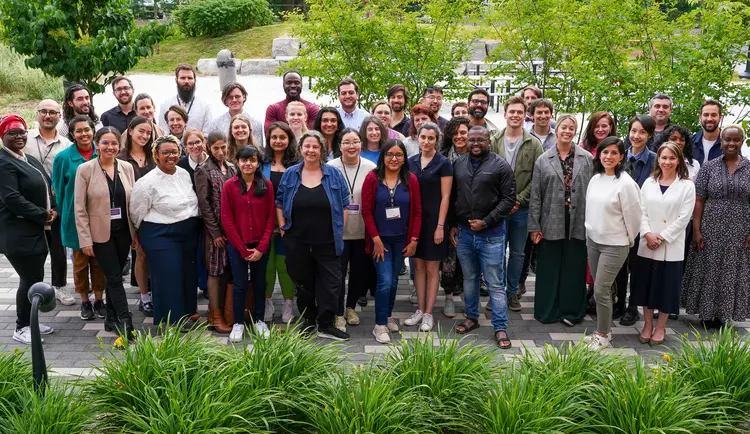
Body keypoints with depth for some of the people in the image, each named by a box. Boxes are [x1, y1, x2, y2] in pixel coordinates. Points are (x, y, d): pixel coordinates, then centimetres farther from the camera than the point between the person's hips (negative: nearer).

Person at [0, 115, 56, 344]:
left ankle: (29, 321, 28)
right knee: (30, 280, -4)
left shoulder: (30, 160, 14)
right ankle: (21, 328, 10)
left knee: (35, 278, 14)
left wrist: (54, 210, 0)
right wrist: (43, 215, -16)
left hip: (37, 231, 9)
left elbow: (48, 186, 18)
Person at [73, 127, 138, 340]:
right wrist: (85, 239, -11)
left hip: (123, 231, 3)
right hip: (100, 233, -3)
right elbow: (79, 208, -7)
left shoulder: (127, 168, 2)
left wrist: (136, 233, 5)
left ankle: (111, 318, 26)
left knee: (113, 276, 13)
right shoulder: (85, 169, -8)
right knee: (114, 277, -3)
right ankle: (126, 323, 0)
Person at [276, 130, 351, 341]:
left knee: (330, 283, -1)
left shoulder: (334, 174, 1)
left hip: (327, 243, -1)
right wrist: (282, 227, 1)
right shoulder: (290, 174, 4)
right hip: (297, 242, 1)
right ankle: (308, 321, 26)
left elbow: (344, 205, 4)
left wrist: (339, 231, -2)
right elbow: (279, 203, 10)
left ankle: (326, 325, 10)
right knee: (303, 283, 11)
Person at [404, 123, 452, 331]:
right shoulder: (411, 161, 6)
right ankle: (420, 310, 19)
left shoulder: (443, 163, -7)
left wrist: (440, 226, -14)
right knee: (418, 265, 10)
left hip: (434, 220, -4)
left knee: (432, 268, 3)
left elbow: (445, 197, -9)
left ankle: (429, 313, 11)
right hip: (415, 219, 5)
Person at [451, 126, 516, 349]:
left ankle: (500, 328, 6)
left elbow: (509, 199, -8)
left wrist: (485, 222, -13)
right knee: (469, 278, 16)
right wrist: (452, 225, 8)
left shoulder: (500, 166, -6)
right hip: (463, 232, 4)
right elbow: (452, 197, 13)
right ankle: (471, 317, 31)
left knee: (495, 283, -1)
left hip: (491, 234, -4)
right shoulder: (458, 164, 8)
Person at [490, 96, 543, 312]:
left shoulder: (534, 144, -1)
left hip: (522, 208, 0)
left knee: (518, 252, 10)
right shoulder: (494, 141, 0)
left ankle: (512, 292, 23)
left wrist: (519, 200, -10)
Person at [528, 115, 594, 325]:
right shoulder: (543, 160, 3)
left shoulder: (587, 159, 4)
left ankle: (571, 312, 20)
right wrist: (534, 226, -2)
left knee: (573, 269, 7)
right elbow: (535, 195, 2)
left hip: (578, 223, 0)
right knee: (548, 269, 7)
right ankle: (547, 311, 19)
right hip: (550, 223, 0)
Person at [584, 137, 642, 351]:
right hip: (593, 240, 6)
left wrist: (629, 241, 1)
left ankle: (604, 335, 10)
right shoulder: (595, 179, 4)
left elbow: (633, 216, -10)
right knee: (600, 289, 13)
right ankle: (603, 330, 25)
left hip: (614, 245, -6)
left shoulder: (625, 183, -16)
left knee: (601, 290, -6)